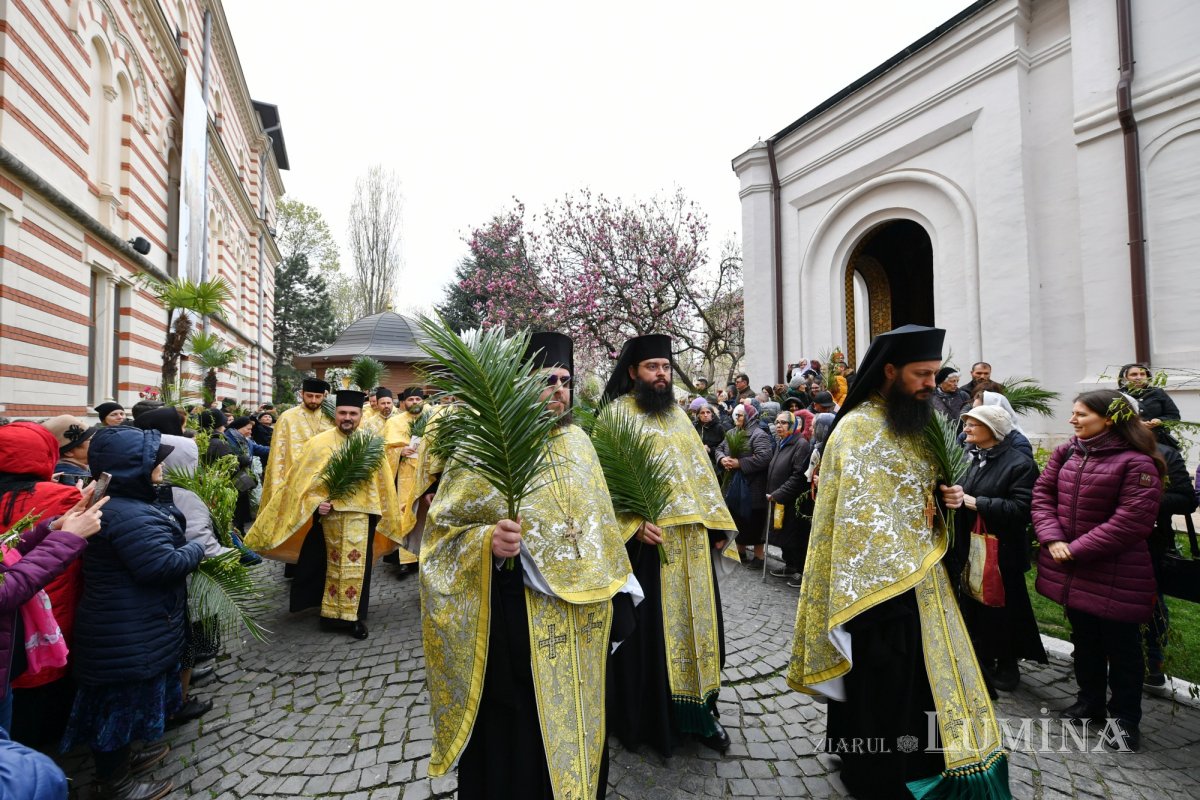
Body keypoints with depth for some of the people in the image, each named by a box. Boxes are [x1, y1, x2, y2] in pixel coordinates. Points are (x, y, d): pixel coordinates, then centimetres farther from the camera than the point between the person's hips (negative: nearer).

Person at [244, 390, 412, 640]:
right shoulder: (319, 443, -1)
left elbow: (383, 483, 11)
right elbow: (302, 479, -3)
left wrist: (381, 512, 9)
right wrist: (316, 502, -18)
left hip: (362, 516, 2)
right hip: (329, 513, -2)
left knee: (357, 567, 7)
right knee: (332, 565, 9)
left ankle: (353, 615, 20)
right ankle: (334, 613, 25)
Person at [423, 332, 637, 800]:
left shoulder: (577, 441, 5)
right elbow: (445, 530, -11)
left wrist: (616, 591, 11)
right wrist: (488, 541, -30)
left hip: (584, 617, 6)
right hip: (518, 621, -5)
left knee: (577, 729, 22)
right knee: (519, 735, 11)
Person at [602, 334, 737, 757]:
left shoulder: (677, 415, 14)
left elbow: (700, 472, 16)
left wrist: (716, 523, 11)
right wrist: (634, 524, -23)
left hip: (691, 540, 6)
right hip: (647, 542, -6)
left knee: (696, 622, 14)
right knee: (648, 630, 5)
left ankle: (697, 709, 30)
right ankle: (647, 718, 24)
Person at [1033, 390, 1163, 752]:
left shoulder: (1136, 462, -16)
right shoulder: (1065, 453, 3)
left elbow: (1131, 522, -20)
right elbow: (1042, 494, 2)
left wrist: (1076, 550, -19)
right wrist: (1052, 538, -11)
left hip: (1115, 575, -6)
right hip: (1072, 572, 6)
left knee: (1120, 645, 11)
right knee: (1083, 638, 21)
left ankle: (1125, 717, 30)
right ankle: (1090, 700, 39)